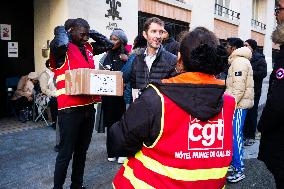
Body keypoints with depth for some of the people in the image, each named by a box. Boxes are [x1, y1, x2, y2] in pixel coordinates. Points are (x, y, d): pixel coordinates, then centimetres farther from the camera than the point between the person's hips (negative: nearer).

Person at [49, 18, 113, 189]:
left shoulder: (88, 47, 13)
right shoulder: (62, 48, -9)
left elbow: (108, 45, 21)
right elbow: (60, 43, -32)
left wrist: (91, 33, 11)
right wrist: (61, 30, -11)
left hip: (89, 106, 7)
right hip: (70, 109, -7)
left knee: (82, 150, 17)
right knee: (66, 153, 2)